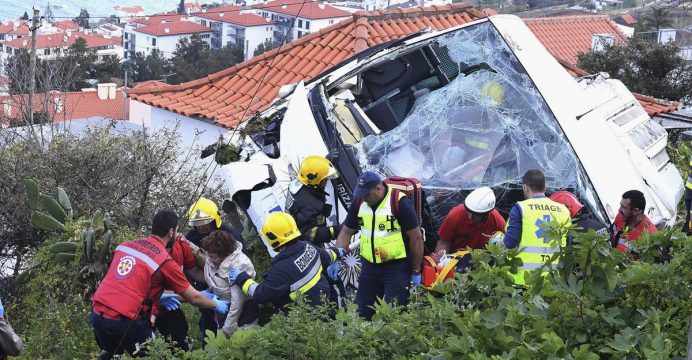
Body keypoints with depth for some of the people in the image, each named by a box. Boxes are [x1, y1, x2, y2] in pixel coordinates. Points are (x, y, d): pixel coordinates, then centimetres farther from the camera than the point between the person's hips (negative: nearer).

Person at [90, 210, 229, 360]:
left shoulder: (125, 245, 12)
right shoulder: (165, 261, -3)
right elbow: (194, 298, 6)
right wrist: (217, 305, 24)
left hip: (96, 314, 6)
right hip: (124, 321, -6)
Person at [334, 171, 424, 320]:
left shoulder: (400, 203, -16)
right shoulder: (359, 202, 1)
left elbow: (416, 238, -11)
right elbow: (346, 232, 11)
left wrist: (416, 272, -8)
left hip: (397, 267, -6)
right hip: (369, 266, 6)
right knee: (363, 312, 11)